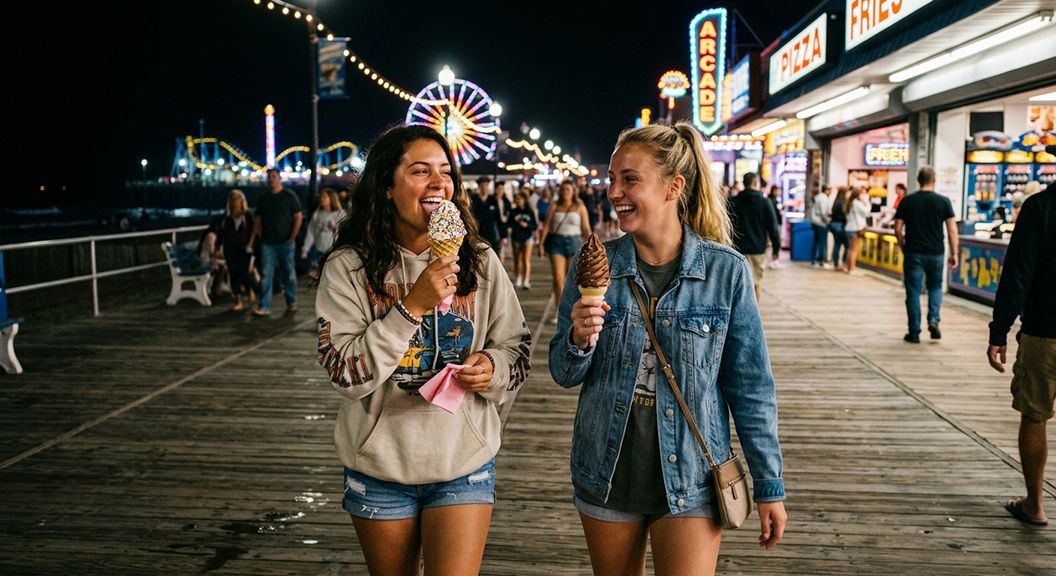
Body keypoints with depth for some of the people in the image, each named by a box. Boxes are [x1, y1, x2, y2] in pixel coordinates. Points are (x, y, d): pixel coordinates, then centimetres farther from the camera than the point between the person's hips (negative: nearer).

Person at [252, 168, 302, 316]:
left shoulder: (289, 196, 0)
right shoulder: (263, 199, 11)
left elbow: (298, 217, -2)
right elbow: (258, 219, 15)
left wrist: (292, 237, -9)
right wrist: (253, 238, 4)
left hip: (285, 243, -3)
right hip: (267, 243, 3)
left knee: (289, 273, 5)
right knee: (266, 275, -1)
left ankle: (292, 303, 19)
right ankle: (264, 307, -1)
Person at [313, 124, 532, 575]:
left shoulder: (479, 261, -2)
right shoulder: (348, 267, -10)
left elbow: (516, 345, 6)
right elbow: (346, 375, -17)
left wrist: (493, 368, -17)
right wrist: (411, 307, -25)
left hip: (464, 461, 1)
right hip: (380, 467, 0)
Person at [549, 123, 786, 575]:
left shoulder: (726, 271, -8)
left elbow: (749, 386, -2)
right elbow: (564, 375, 3)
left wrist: (769, 486, 1)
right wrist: (579, 340, -20)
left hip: (690, 479, -2)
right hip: (606, 472, 3)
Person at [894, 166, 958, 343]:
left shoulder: (907, 201, -1)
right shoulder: (943, 201, -1)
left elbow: (898, 230, -2)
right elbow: (952, 230, -3)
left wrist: (903, 247, 13)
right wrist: (954, 253, 3)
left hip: (913, 253, -1)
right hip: (935, 253, 1)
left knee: (913, 292, 4)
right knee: (935, 287, 21)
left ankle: (914, 332, 7)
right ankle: (933, 320, 2)